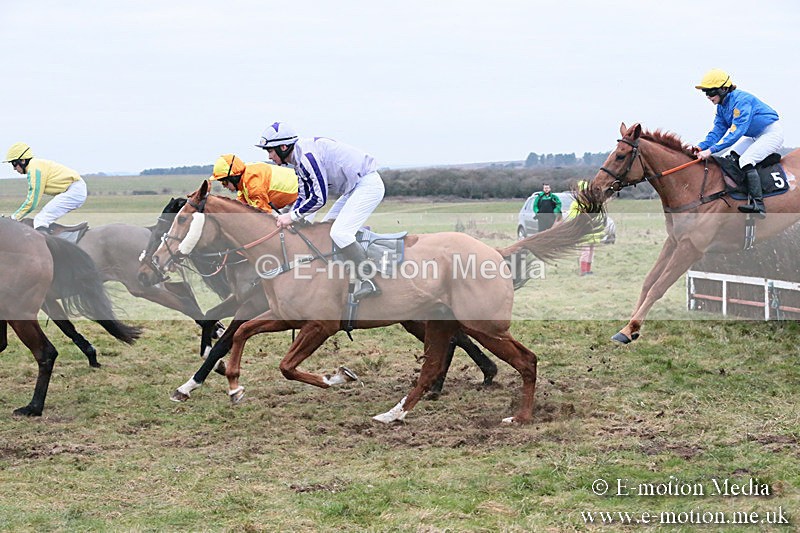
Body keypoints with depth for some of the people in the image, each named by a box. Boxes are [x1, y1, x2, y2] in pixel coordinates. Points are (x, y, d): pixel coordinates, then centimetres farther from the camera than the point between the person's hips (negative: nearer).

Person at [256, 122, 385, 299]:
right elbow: (304, 196, 16)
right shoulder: (300, 158, 10)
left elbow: (319, 198, -22)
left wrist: (293, 215, -14)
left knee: (339, 233, -21)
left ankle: (368, 282, -18)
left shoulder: (307, 155, -23)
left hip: (368, 185, -11)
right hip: (355, 188, 11)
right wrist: (287, 218, 5)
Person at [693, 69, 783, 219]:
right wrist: (702, 146, -18)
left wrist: (711, 150, -41)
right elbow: (718, 130, 1)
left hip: (772, 133, -10)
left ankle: (758, 205, -31)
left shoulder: (741, 100, -28)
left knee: (746, 160, -25)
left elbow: (736, 132, -35)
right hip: (756, 136, 10)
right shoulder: (722, 106, 2)